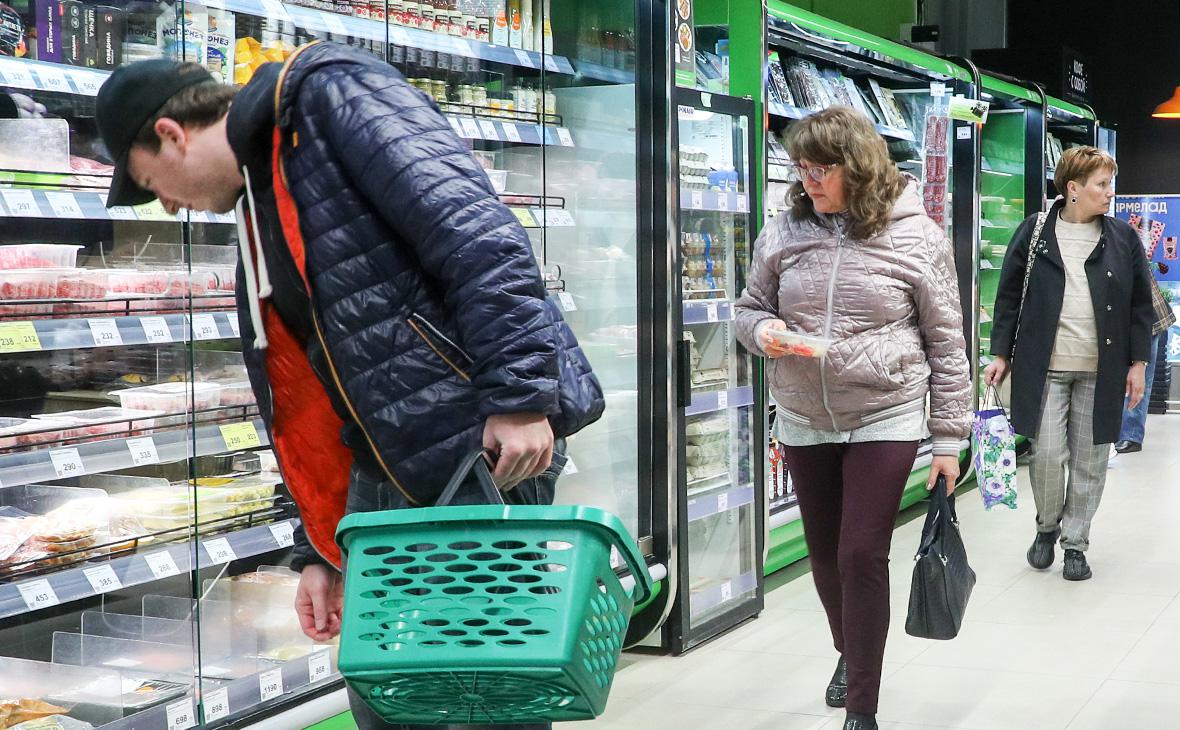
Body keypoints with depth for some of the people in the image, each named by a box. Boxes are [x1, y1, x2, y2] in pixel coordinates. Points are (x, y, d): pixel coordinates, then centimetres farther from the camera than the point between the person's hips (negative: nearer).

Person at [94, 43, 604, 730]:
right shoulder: (259, 217, 22)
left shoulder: (329, 94, -5)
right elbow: (304, 399, 23)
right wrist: (321, 550, 20)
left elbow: (473, 225, -18)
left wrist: (519, 391, -24)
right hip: (384, 476, 9)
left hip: (492, 447, -9)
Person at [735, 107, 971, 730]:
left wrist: (949, 438, -2)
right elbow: (750, 307, 13)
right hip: (804, 422, 4)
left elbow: (946, 344, -2)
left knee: (862, 557, -7)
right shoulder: (785, 231, 1)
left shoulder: (916, 235, -7)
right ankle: (850, 652, 44)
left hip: (885, 419, -4)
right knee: (825, 554, 15)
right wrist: (763, 331, -12)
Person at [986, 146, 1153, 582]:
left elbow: (1141, 304, 9)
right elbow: (1009, 295, 5)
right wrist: (1001, 354, 2)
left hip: (1101, 371, 2)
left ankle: (1075, 542, 19)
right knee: (1046, 454, -5)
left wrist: (1138, 362, 4)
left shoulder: (1123, 238, 6)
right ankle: (1047, 526, 21)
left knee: (1089, 460, 5)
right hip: (1044, 366, -1)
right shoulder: (1035, 232, 1)